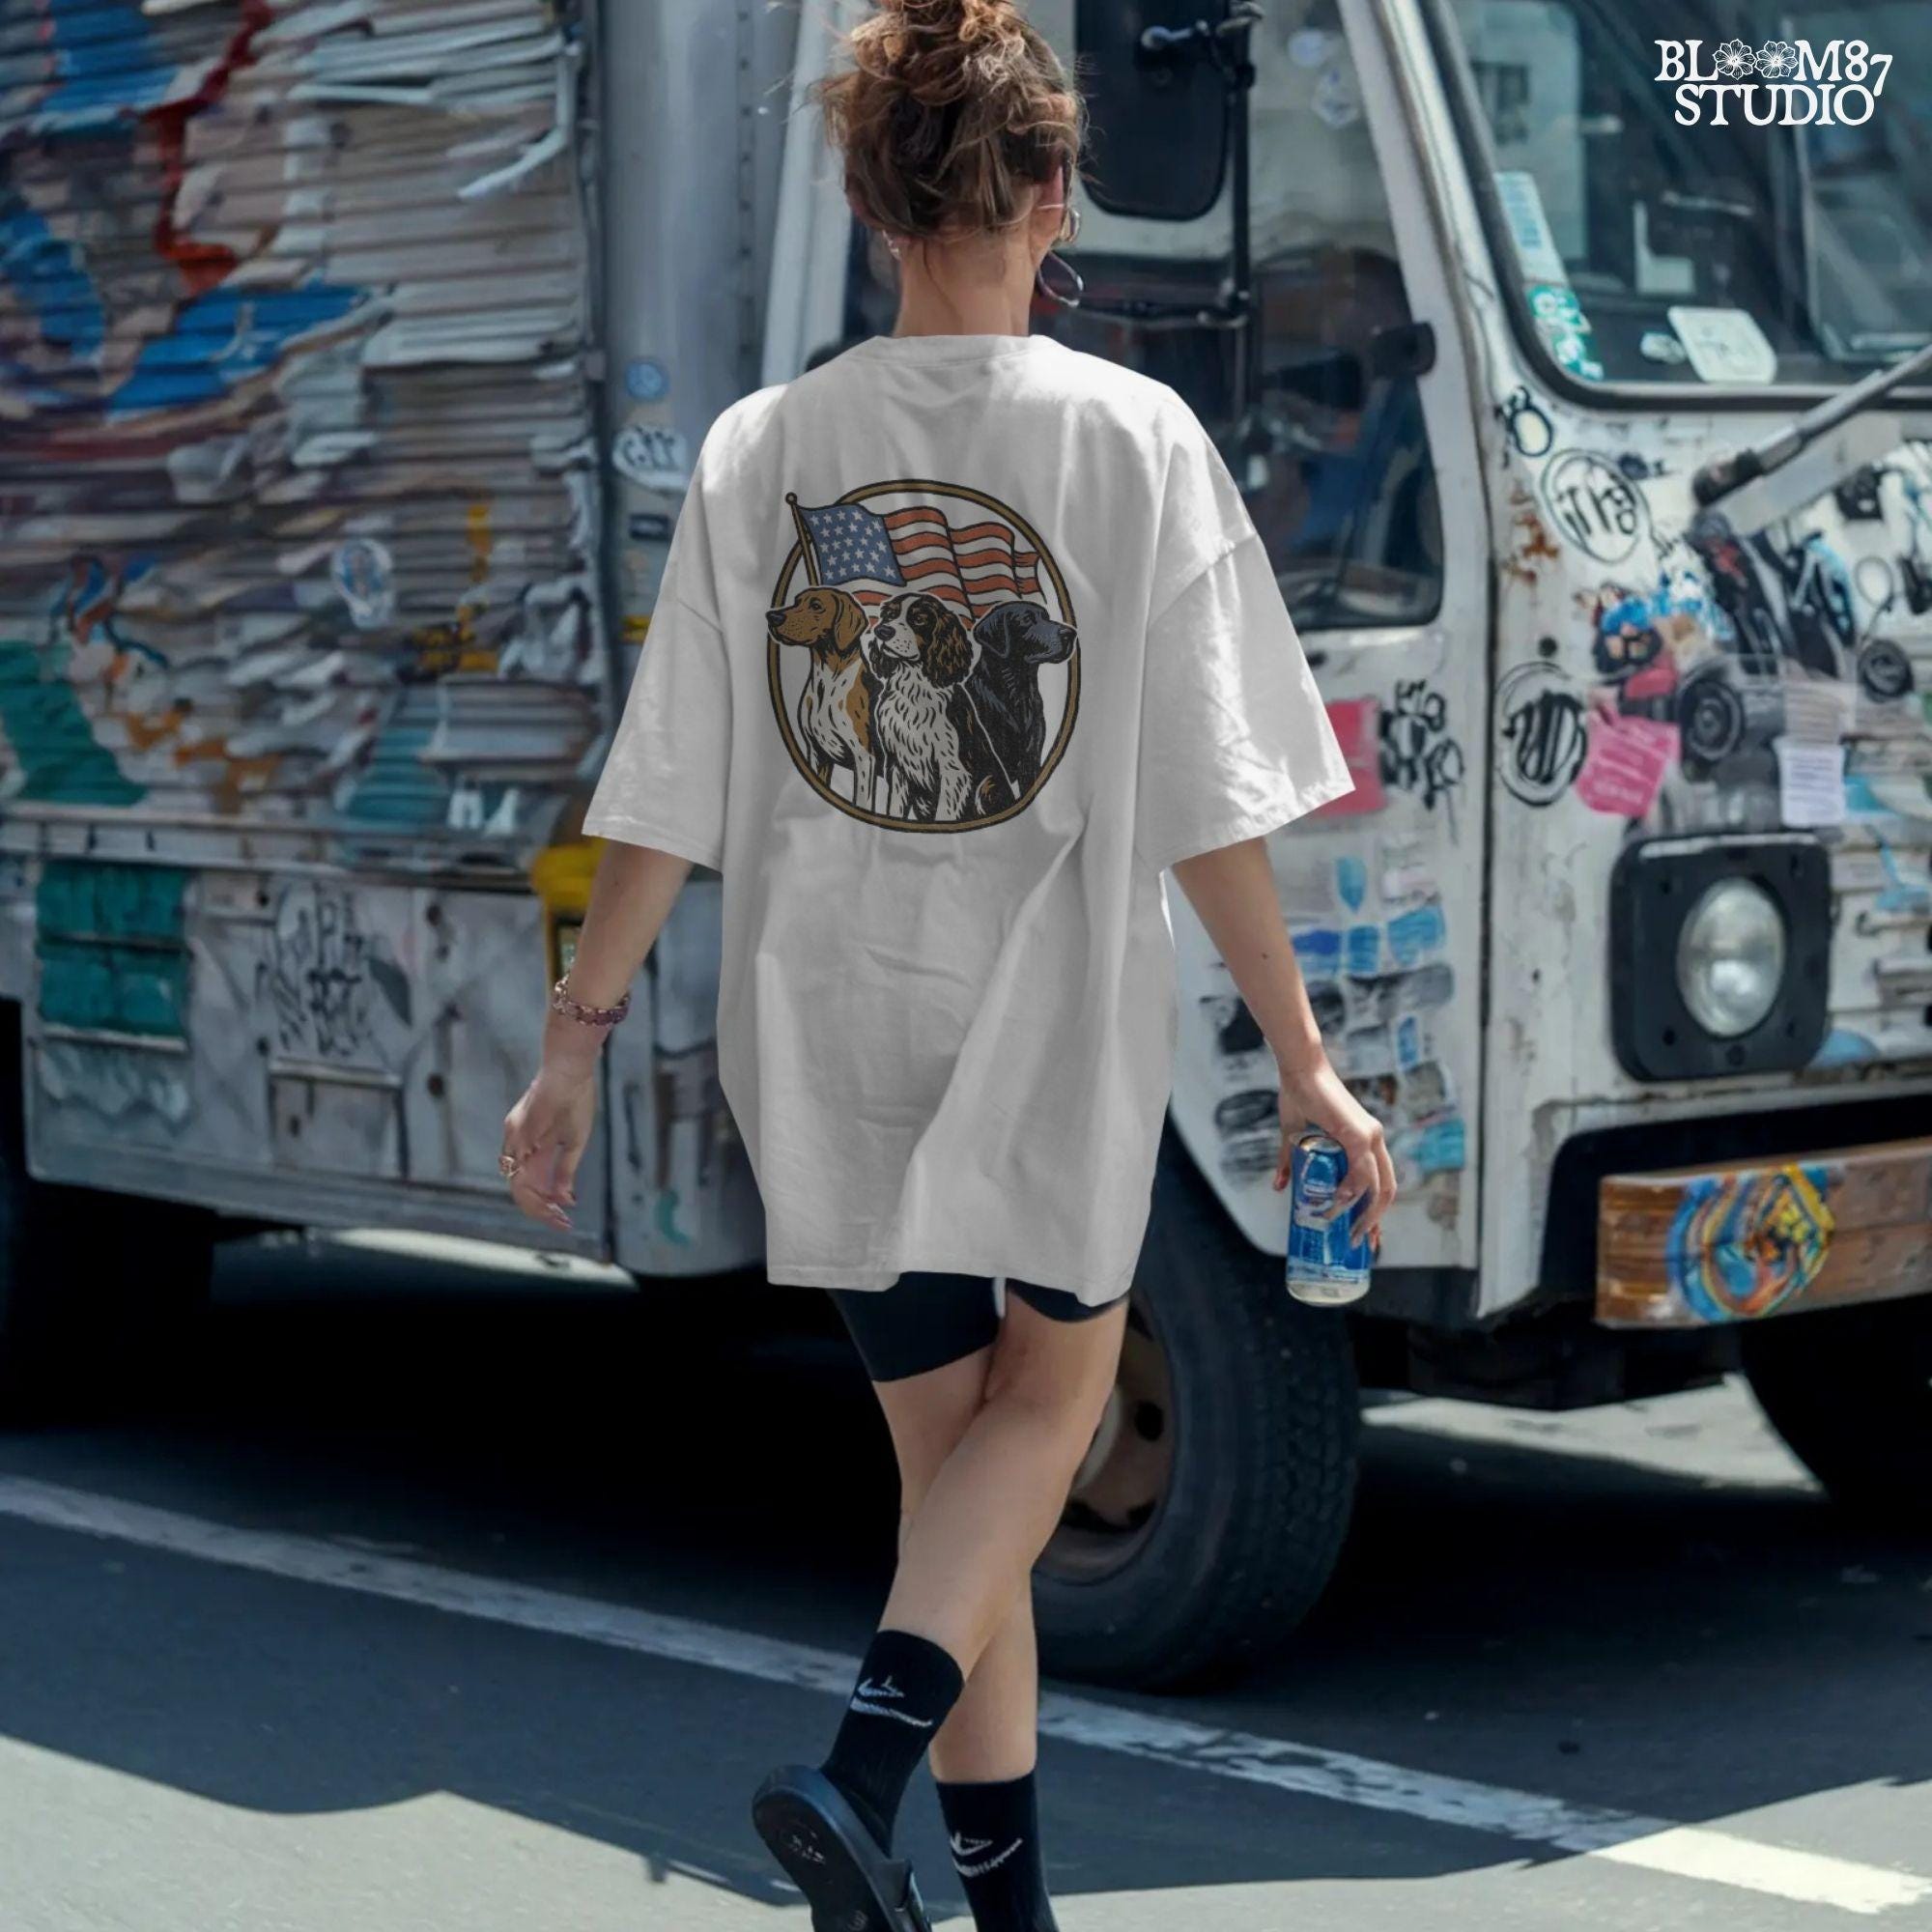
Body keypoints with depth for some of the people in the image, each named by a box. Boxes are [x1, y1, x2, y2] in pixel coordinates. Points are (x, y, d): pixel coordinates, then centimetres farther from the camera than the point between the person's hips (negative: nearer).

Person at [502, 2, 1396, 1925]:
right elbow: (1206, 807, -10)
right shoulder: (1134, 438, -9)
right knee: (1050, 1387, 20)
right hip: (1062, 1039, -2)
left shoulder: (758, 449, -3)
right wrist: (1300, 1058, -2)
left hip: (834, 1041, 3)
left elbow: (665, 796, -2)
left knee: (948, 1446, 18)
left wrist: (578, 1038, 7)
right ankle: (863, 1766, -2)